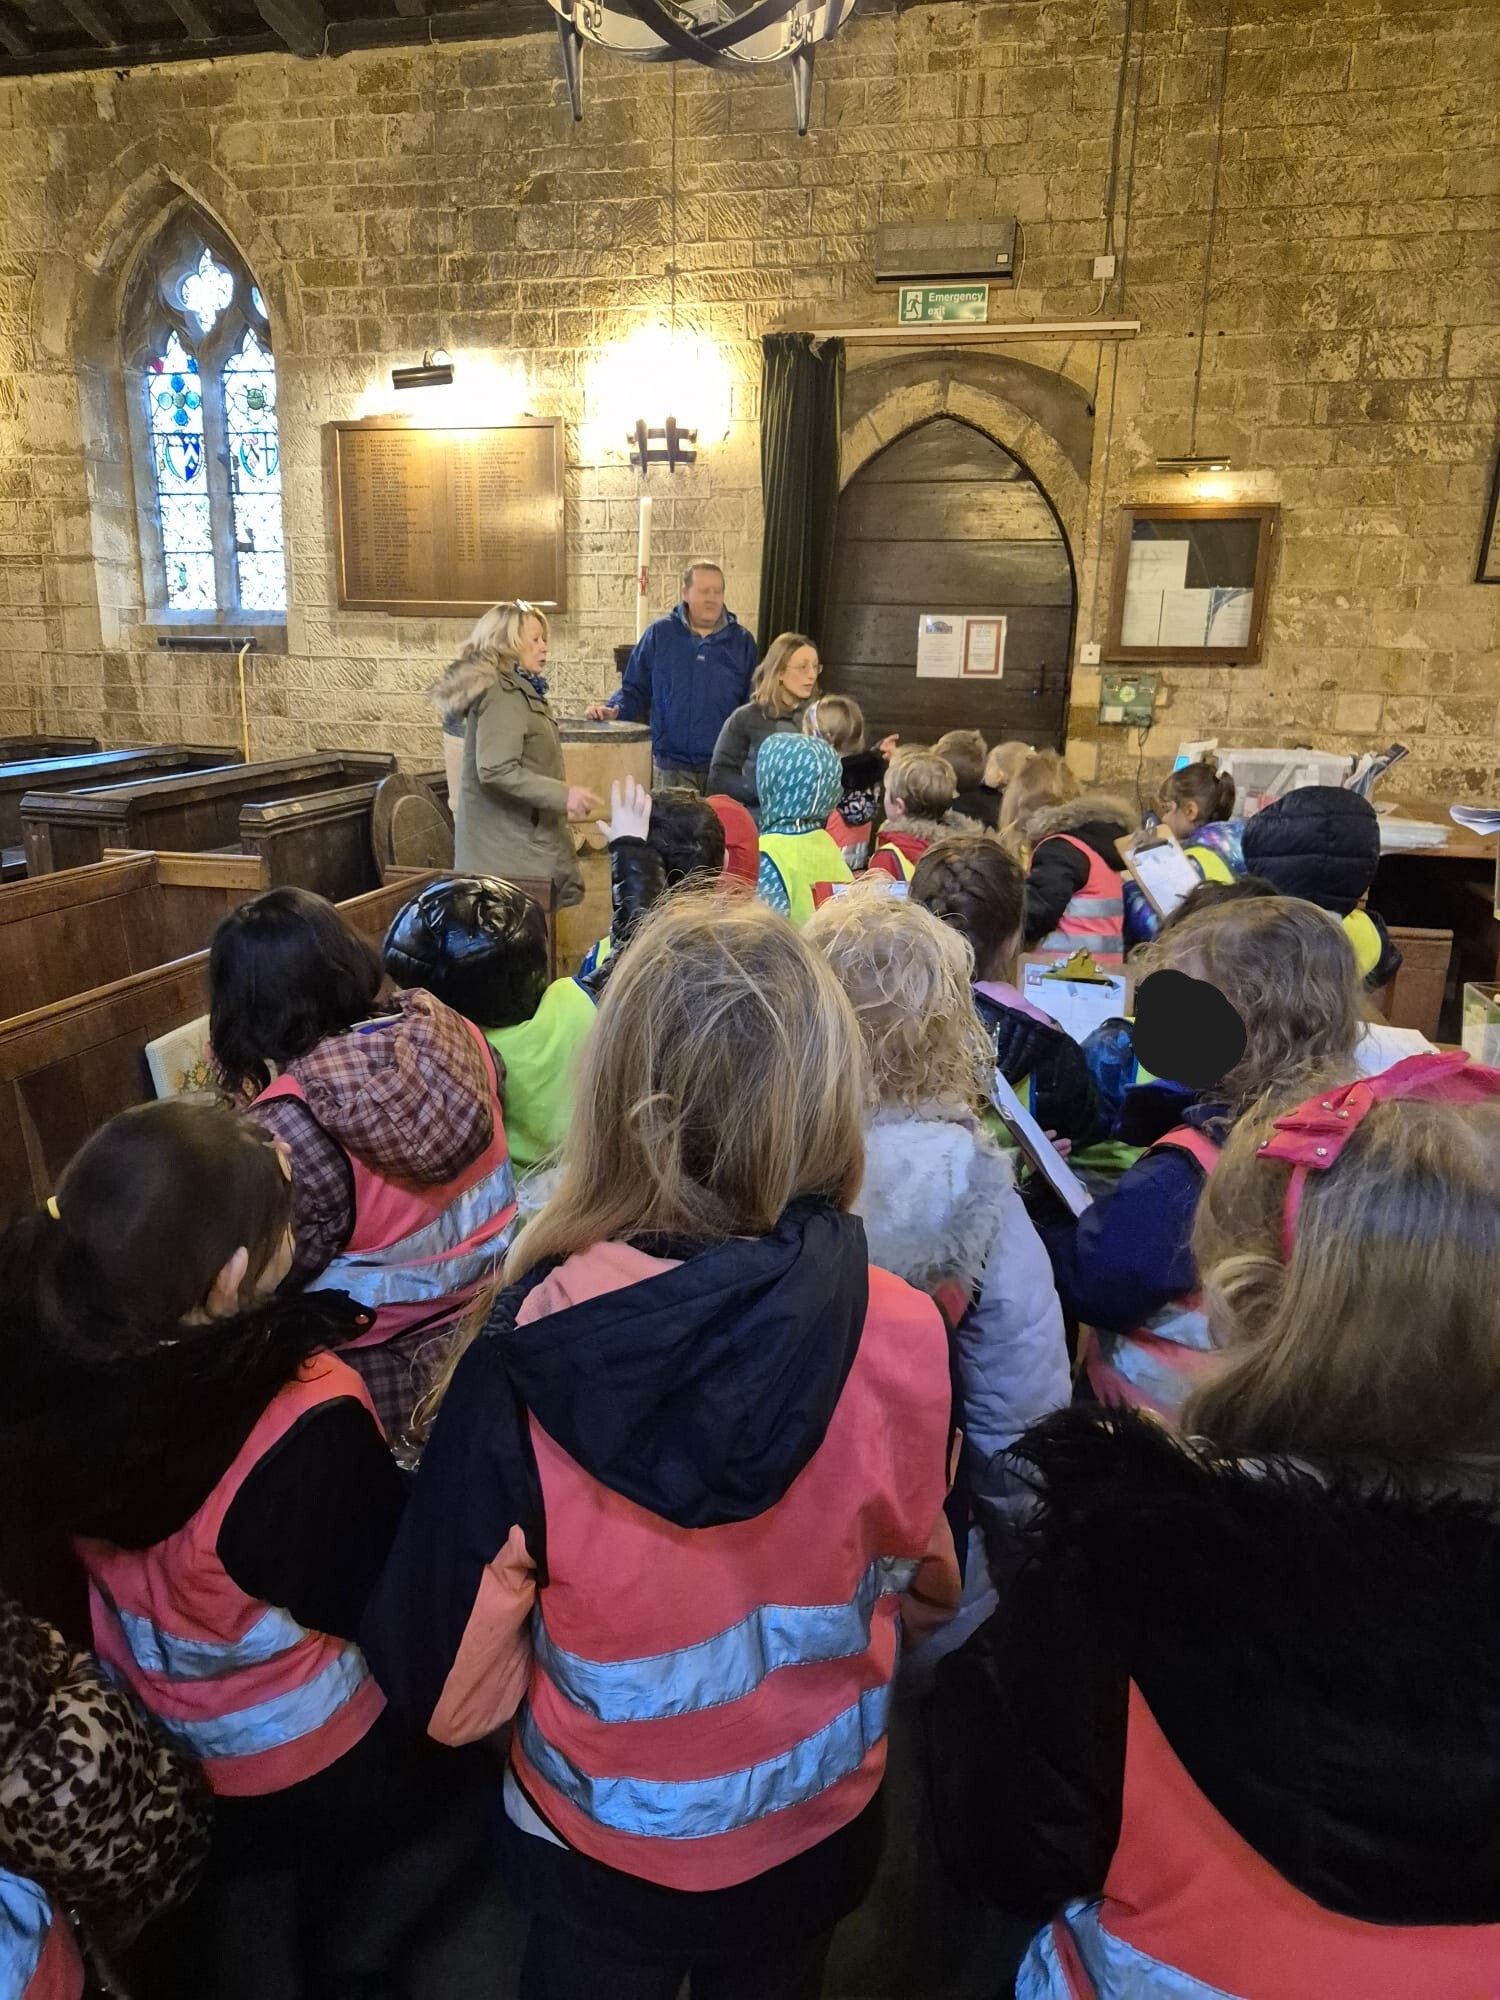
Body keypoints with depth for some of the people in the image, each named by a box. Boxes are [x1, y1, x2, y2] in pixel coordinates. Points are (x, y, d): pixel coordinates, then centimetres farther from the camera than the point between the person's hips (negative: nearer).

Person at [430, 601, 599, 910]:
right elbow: (497, 771, -25)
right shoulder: (503, 694, -16)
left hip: (516, 833, 10)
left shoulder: (515, 689, 16)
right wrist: (563, 795, -25)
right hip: (508, 844, -10)